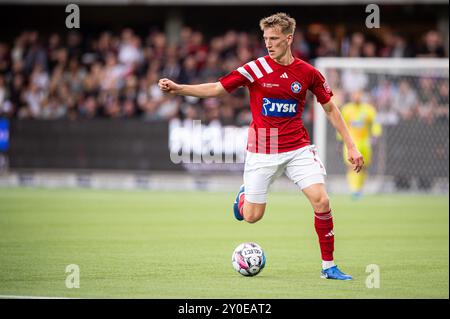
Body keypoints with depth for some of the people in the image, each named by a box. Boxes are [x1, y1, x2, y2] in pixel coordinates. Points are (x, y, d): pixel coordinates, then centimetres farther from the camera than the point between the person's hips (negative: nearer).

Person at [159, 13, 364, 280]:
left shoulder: (308, 73, -2)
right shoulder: (255, 69, -6)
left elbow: (330, 108, 8)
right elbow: (216, 89, -1)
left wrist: (351, 146, 5)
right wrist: (178, 88, -13)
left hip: (298, 148, 1)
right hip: (262, 151, -1)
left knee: (321, 201, -16)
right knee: (252, 216, 2)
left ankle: (329, 266, -2)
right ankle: (243, 195, 41)